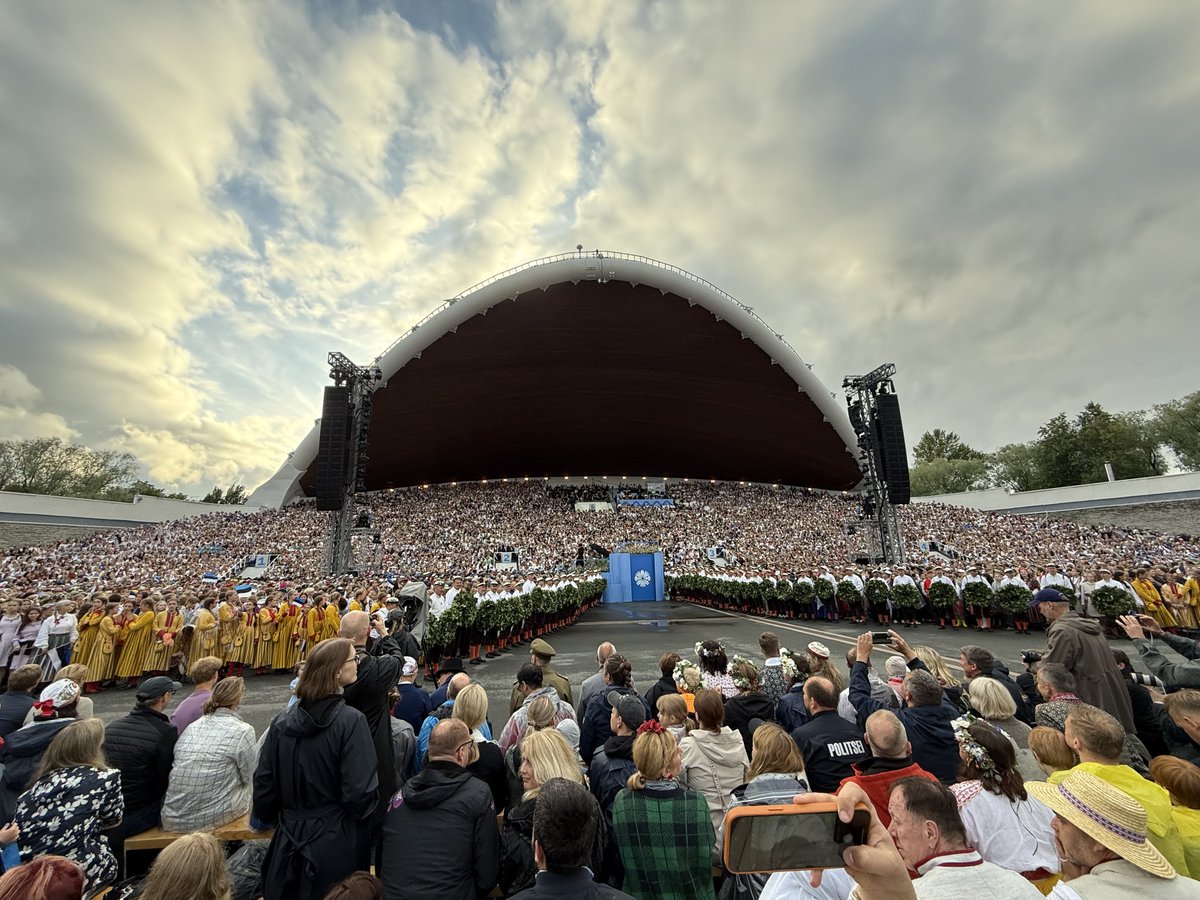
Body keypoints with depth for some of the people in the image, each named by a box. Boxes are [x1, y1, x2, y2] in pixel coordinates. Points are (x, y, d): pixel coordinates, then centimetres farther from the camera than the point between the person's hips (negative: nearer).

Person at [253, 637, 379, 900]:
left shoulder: (282, 720, -6)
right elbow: (361, 794, -23)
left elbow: (263, 781, 2)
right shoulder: (351, 721, -23)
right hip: (337, 842, -4)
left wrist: (265, 819, 22)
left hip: (289, 839, 5)